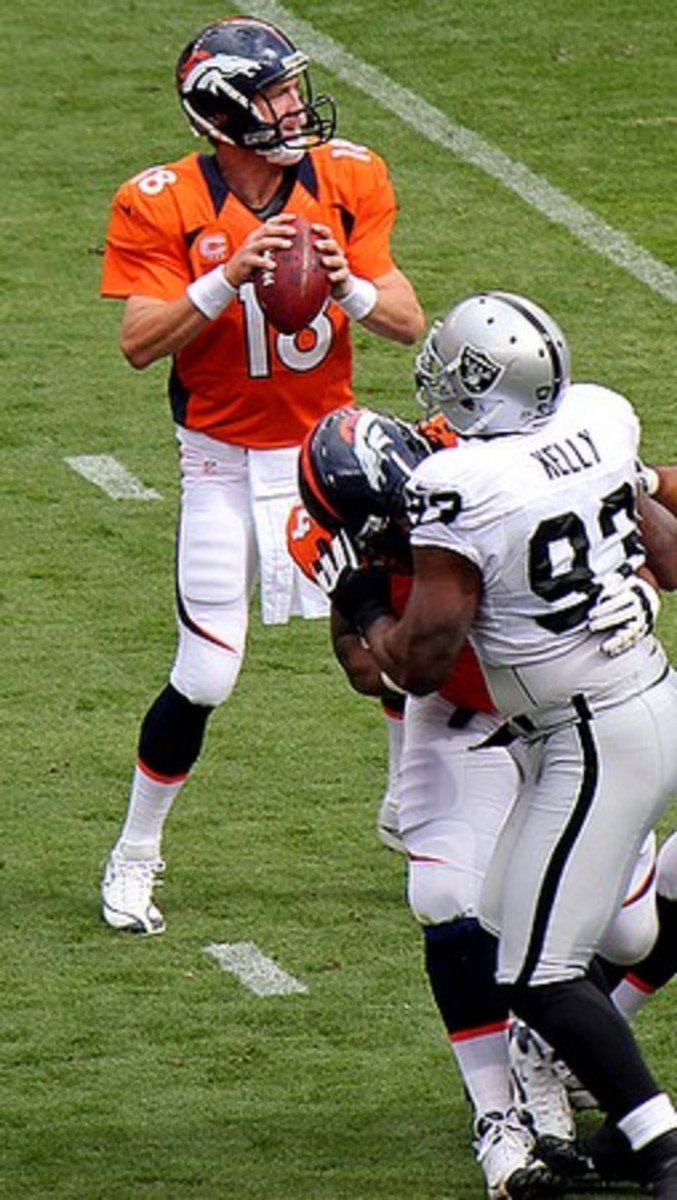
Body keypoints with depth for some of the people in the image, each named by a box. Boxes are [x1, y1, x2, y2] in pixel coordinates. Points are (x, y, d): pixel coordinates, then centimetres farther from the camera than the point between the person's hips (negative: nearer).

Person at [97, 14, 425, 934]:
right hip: (225, 462, -3)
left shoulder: (349, 180, -5)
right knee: (204, 678, -4)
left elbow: (410, 325, -7)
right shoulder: (163, 205, -13)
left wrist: (349, 287, -27)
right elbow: (139, 342, -21)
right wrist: (229, 277, -33)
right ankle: (134, 858, 15)